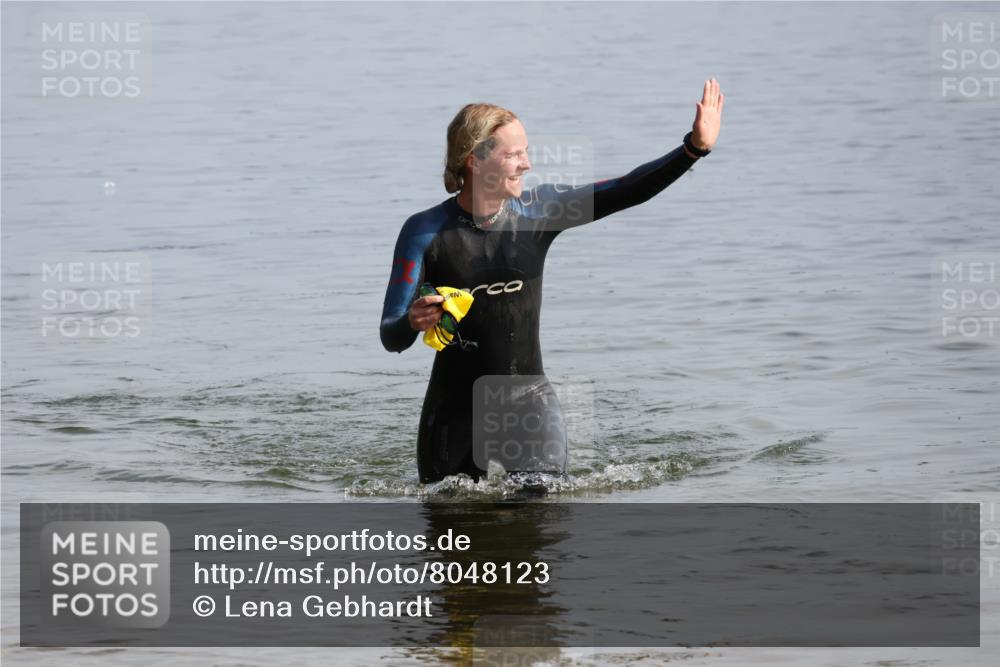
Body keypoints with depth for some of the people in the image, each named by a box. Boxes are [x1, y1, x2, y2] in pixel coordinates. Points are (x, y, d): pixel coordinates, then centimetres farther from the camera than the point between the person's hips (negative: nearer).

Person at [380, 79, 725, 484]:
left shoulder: (536, 211, -4)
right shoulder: (425, 232, -12)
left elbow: (624, 193, -13)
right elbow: (391, 338, -13)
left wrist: (694, 149, -26)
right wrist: (413, 323, -37)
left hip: (528, 397, 2)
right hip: (456, 406, -1)